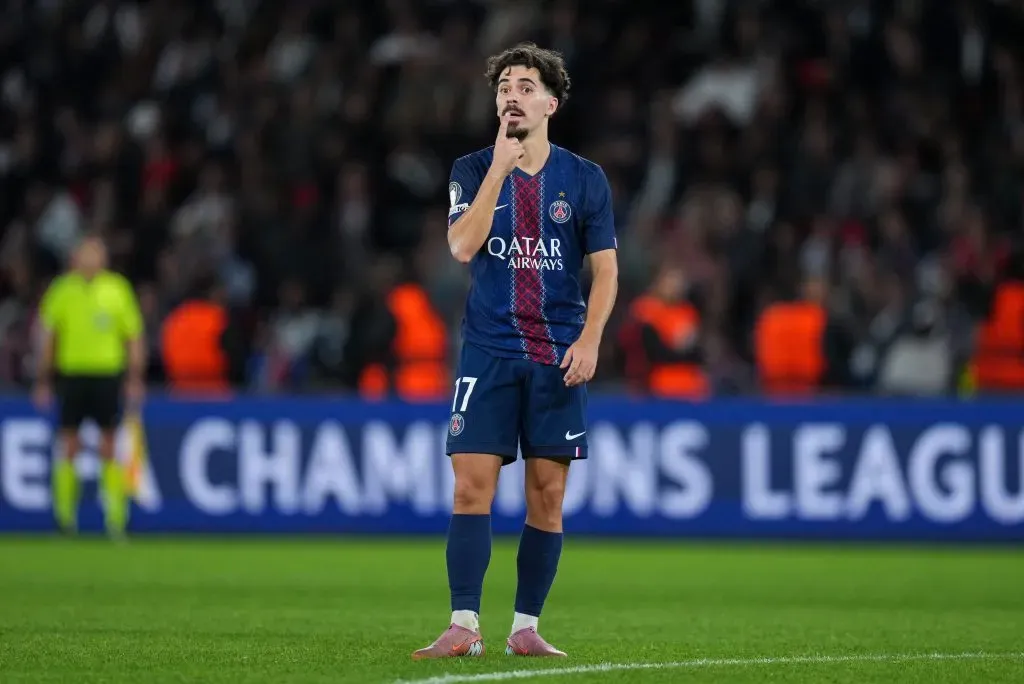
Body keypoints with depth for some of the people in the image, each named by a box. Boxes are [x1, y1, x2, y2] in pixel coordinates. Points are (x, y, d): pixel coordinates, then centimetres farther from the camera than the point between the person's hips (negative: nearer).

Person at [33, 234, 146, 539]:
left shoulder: (117, 290, 2)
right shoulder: (62, 291, 4)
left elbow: (134, 338, 5)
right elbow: (48, 339, 9)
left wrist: (135, 378, -3)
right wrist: (43, 381, 6)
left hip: (108, 374, -1)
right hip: (71, 373, 1)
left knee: (110, 448, -1)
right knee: (68, 447, 1)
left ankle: (115, 514, 1)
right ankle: (65, 511, 11)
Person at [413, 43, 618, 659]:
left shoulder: (585, 179, 5)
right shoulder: (473, 170, 4)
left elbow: (605, 267, 5)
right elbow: (462, 245, -12)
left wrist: (590, 340, -9)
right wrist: (500, 166, -14)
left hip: (558, 355, 1)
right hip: (488, 350, -1)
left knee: (547, 494, 1)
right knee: (473, 485, -10)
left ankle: (526, 628, 9)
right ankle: (464, 627, -10)